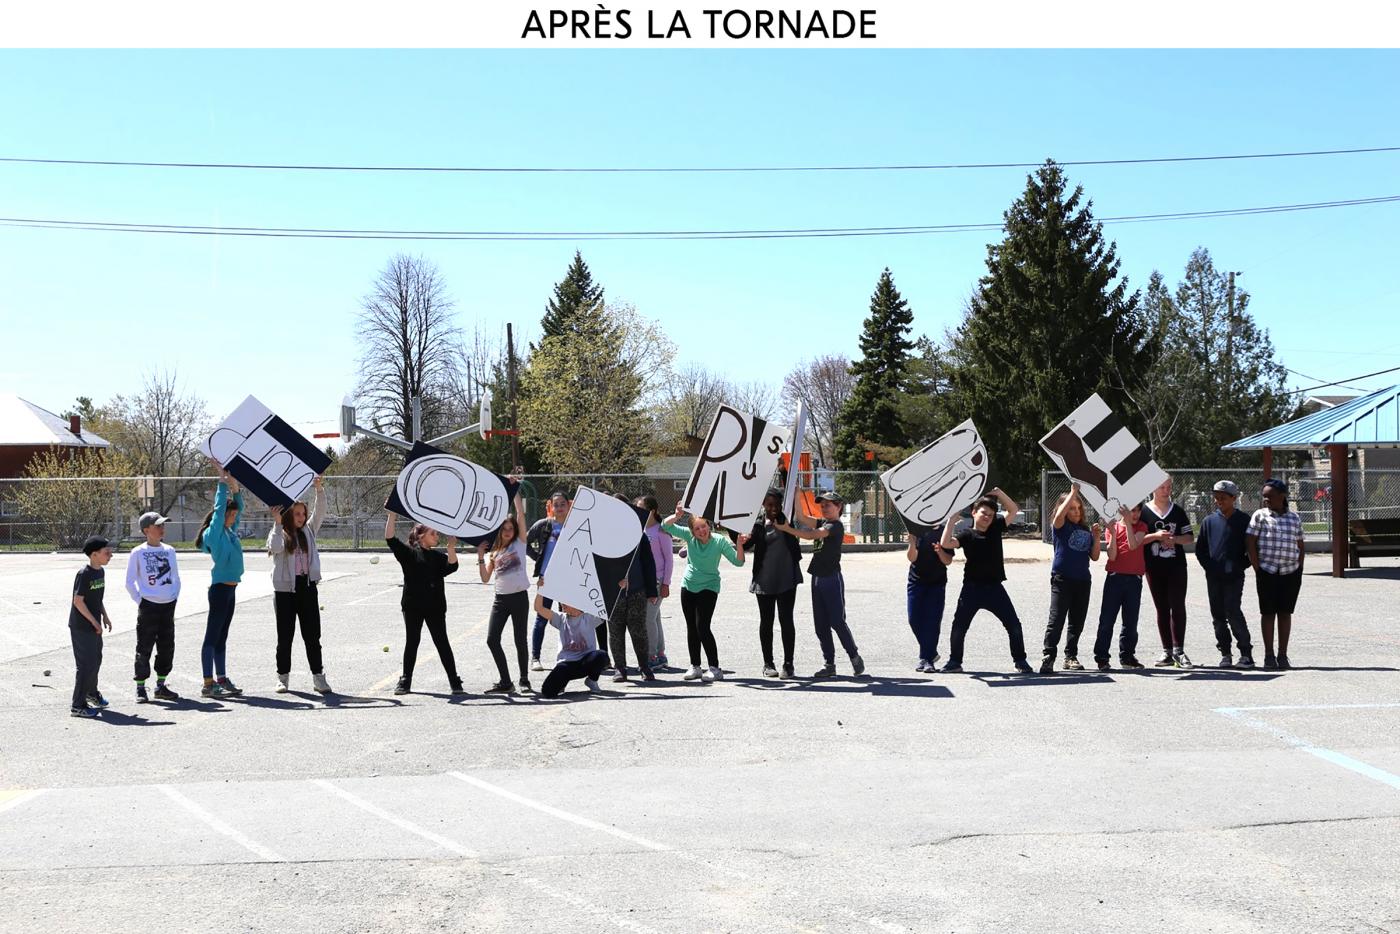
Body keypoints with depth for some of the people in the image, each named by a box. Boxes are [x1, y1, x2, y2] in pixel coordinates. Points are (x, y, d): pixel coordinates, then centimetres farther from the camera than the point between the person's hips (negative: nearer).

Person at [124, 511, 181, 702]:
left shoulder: (169, 550, 8)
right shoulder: (137, 553, -6)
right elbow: (130, 582, -3)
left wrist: (174, 597, 7)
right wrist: (140, 601, -6)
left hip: (168, 606, 5)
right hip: (148, 606, -5)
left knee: (167, 647, 9)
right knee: (144, 648, -1)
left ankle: (161, 686, 19)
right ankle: (140, 688, 7)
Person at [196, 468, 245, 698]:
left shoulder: (230, 532, 13)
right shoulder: (214, 533, -9)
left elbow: (238, 506, 16)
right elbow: (219, 507, -15)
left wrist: (234, 484, 3)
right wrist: (222, 480, -11)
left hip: (229, 589, 9)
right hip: (220, 589, -9)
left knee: (221, 636, 13)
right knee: (212, 636, -6)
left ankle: (221, 679, 19)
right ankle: (208, 684, -4)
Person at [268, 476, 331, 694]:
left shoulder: (308, 531, 12)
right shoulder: (279, 534, 1)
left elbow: (319, 511, 1)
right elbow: (275, 547, -20)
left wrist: (319, 489, -11)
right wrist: (277, 524, -18)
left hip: (307, 587, 3)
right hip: (285, 588, -3)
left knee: (312, 635, 2)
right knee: (285, 635, 5)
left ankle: (318, 677, 5)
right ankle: (283, 677, 13)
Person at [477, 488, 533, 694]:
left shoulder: (519, 543, 5)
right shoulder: (493, 553, 14)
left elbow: (521, 514, -3)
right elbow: (485, 578, 4)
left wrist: (515, 490, -5)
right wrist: (480, 557, -5)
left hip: (519, 597, -4)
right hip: (501, 598, 4)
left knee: (520, 640, 2)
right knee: (492, 639, -4)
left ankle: (524, 680, 16)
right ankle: (505, 682, 5)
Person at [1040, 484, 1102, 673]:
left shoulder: (1086, 530, 12)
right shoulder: (1061, 526, 0)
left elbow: (1094, 557, 13)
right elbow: (1060, 514, -25)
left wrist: (1096, 537, -2)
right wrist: (1073, 492, -18)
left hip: (1082, 580, 5)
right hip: (1062, 578, -5)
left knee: (1077, 622, 9)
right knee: (1056, 620, -11)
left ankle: (1071, 657, 18)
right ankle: (1048, 657, -13)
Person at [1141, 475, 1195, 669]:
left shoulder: (1178, 511, 9)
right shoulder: (1143, 511, 3)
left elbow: (1190, 537, 9)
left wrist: (1175, 539, -10)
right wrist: (1155, 536, -15)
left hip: (1176, 566, 0)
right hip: (1154, 567, 0)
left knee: (1178, 606, -8)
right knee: (1162, 608, 5)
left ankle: (1178, 650, -5)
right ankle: (1167, 651, 11)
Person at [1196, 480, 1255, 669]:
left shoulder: (1243, 521, 1)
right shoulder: (1209, 521, 8)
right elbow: (1200, 548, 13)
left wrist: (1241, 566, -4)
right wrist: (1209, 566, 2)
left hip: (1234, 576, -4)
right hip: (1213, 577, 4)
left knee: (1233, 612, -13)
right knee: (1218, 615, 6)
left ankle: (1246, 653, -4)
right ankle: (1225, 654, 14)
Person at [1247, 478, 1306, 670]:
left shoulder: (1295, 518, 8)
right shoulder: (1260, 516, 0)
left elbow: (1301, 546, 15)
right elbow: (1250, 541, -4)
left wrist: (1299, 566, 6)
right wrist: (1257, 568, -8)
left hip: (1291, 573, 2)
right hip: (1267, 572, -2)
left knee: (1285, 613, 5)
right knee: (1268, 612, 1)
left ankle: (1283, 655, 11)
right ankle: (1269, 656, 7)